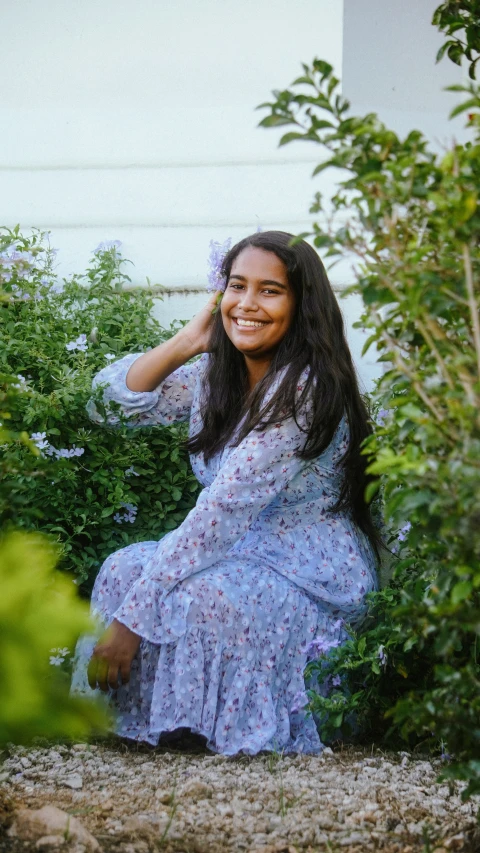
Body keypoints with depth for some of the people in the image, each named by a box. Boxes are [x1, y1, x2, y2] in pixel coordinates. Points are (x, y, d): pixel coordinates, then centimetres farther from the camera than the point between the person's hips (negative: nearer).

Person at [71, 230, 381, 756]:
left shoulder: (302, 388, -22)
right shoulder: (216, 373, 5)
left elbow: (224, 510, -27)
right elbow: (111, 400, 8)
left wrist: (131, 619, -30)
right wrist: (185, 343, -6)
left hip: (313, 575, -8)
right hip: (242, 554, 8)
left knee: (200, 595, -34)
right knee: (124, 569, -14)